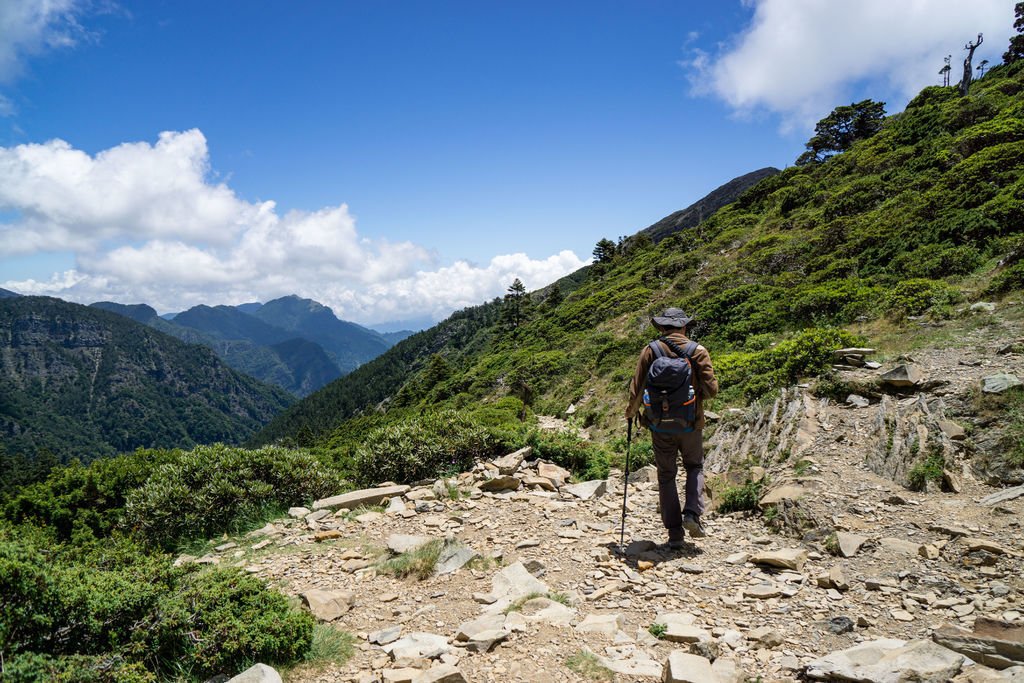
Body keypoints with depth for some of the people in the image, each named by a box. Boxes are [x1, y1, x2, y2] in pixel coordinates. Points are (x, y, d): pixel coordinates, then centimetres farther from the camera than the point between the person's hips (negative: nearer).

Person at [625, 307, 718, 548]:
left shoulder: (650, 351, -4)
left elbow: (637, 389, -6)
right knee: (695, 467, 23)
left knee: (666, 476, 12)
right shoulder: (698, 351, -5)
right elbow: (711, 389, -9)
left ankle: (675, 534, 11)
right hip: (691, 424, 0)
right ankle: (692, 513, 4)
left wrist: (631, 412, 12)